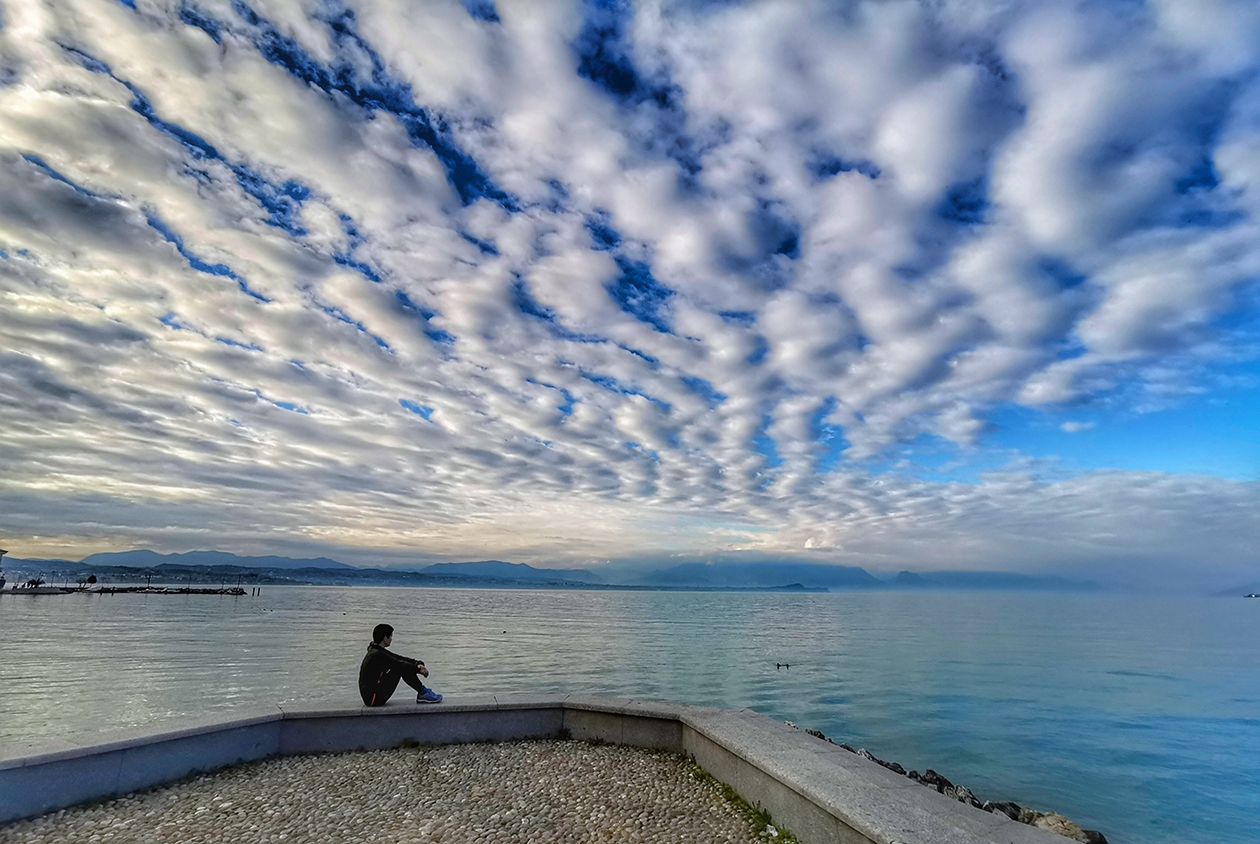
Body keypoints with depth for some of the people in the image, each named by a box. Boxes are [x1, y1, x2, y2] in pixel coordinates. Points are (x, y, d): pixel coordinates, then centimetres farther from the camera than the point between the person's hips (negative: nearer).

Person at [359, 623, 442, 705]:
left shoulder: (379, 651, 10)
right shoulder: (377, 655, -21)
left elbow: (401, 659, 10)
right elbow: (401, 665, -20)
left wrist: (418, 663, -5)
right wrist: (419, 669, -7)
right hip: (373, 699, -10)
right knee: (401, 668, -15)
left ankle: (423, 692, 6)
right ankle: (423, 693, -7)